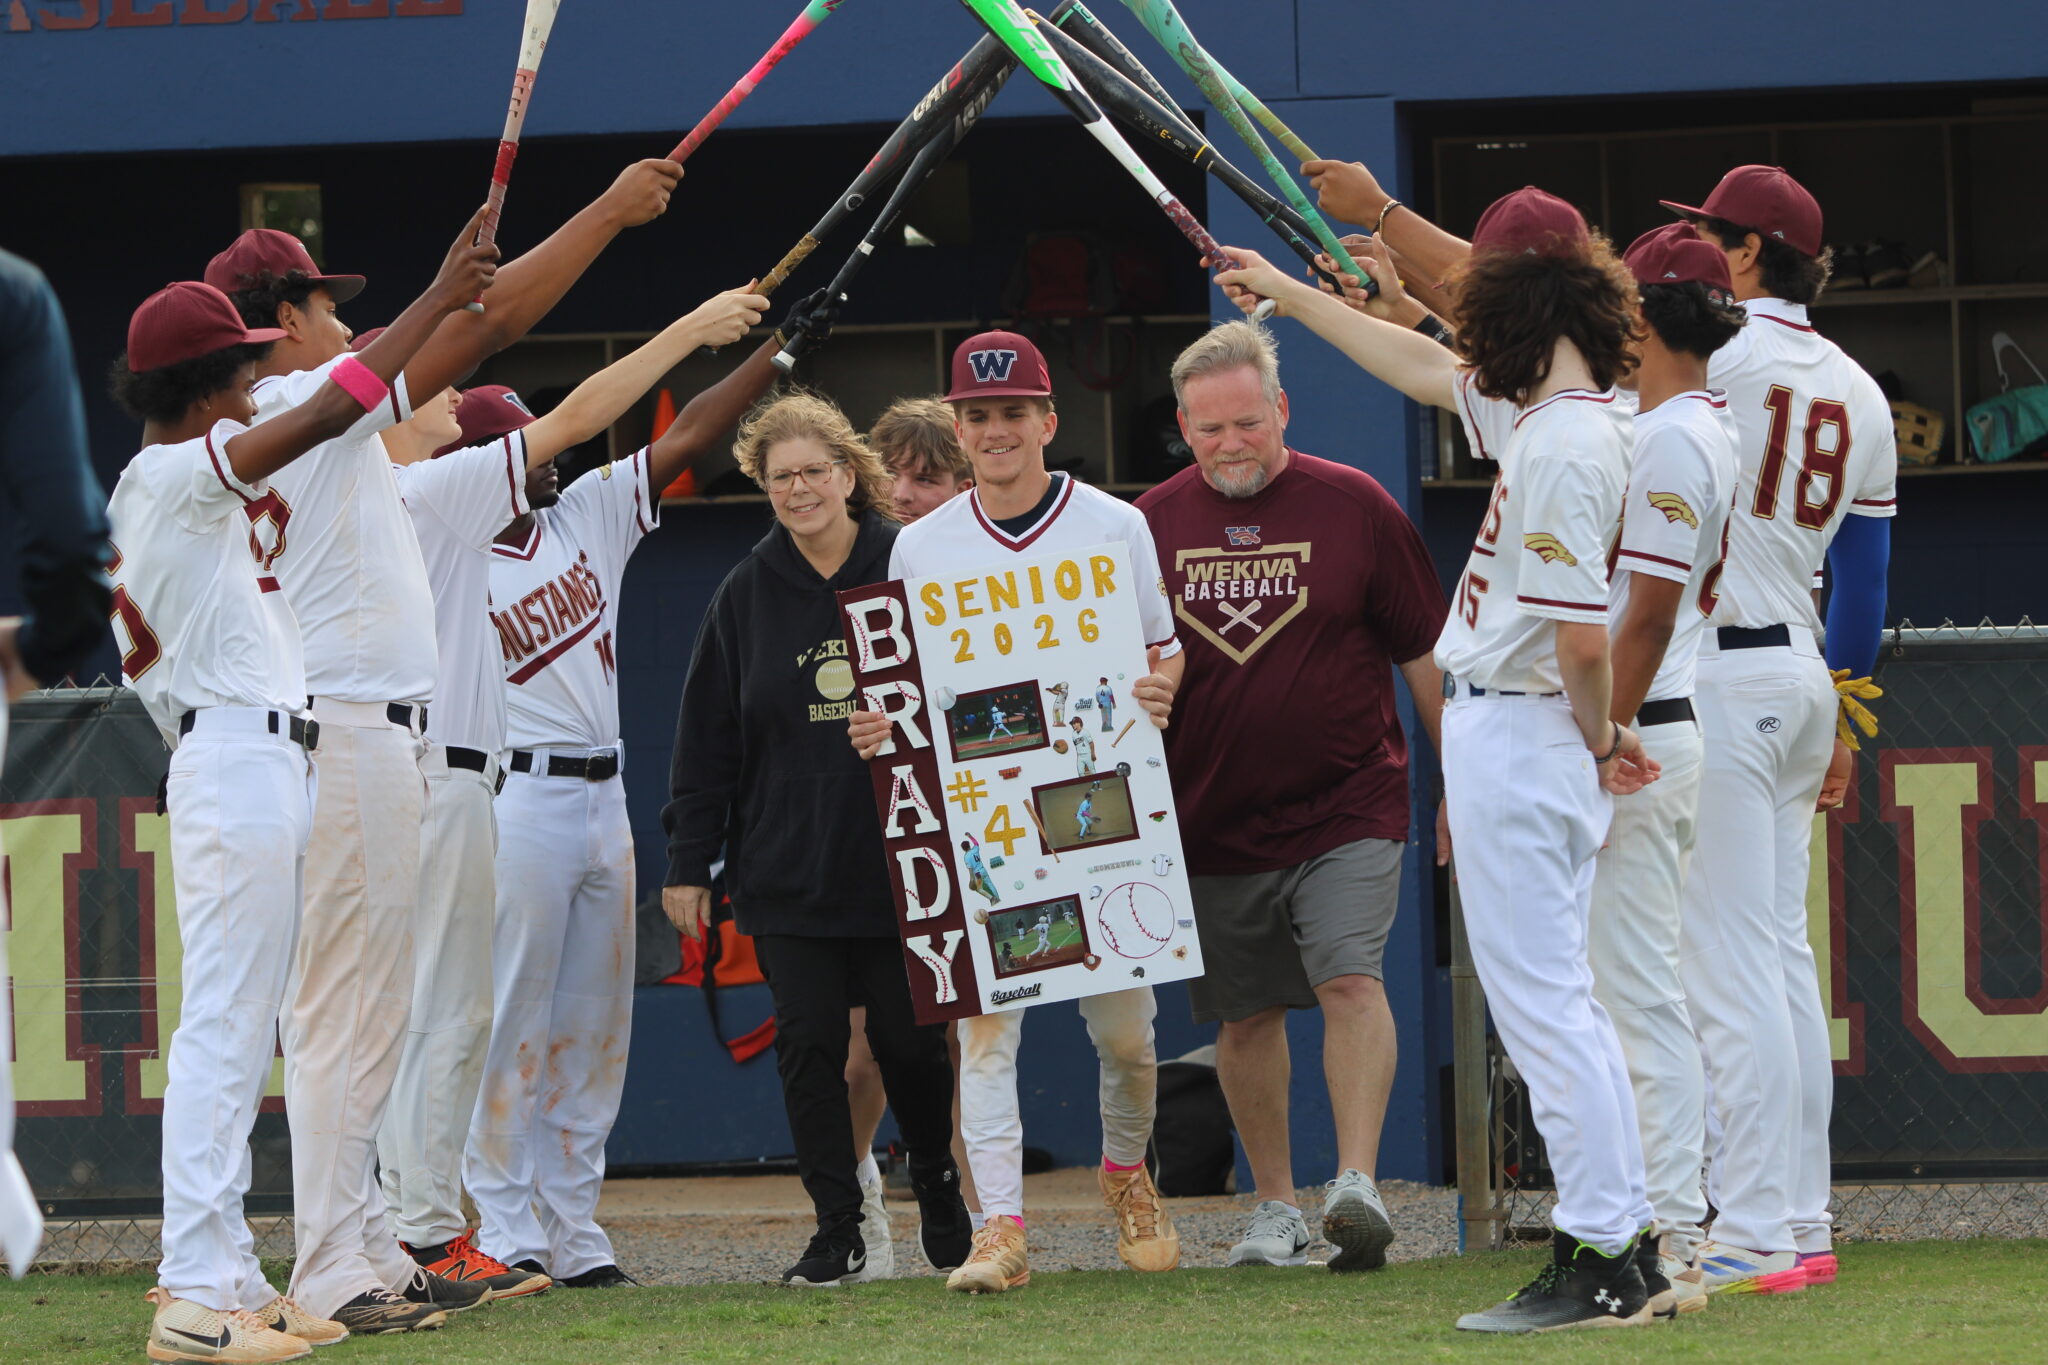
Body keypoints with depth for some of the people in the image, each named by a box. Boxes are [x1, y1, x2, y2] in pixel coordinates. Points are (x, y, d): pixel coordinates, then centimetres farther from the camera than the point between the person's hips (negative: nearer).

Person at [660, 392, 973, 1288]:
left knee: (911, 1044, 3)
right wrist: (687, 862, 3)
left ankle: (940, 1199, 26)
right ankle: (837, 1233, 6)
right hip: (786, 870, 2)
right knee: (809, 1046, 0)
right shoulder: (746, 595, 6)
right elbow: (706, 737, 8)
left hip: (902, 864, -2)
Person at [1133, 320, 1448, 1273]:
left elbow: (1426, 656, 5)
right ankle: (1275, 1209, 19)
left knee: (1350, 979, -19)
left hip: (1347, 808, -3)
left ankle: (1357, 1184, -21)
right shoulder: (1150, 526, 5)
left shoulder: (1355, 507, 0)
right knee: (1245, 1015, 7)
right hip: (1212, 823, 3)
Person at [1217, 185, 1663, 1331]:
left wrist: (1600, 740, -8)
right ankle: (1628, 1252, 17)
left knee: (1542, 1002, -7)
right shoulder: (1551, 408, 8)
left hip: (1516, 734, -10)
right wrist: (1289, 295, 34)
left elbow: (1582, 638, -26)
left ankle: (1600, 1264, -7)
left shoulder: (1566, 443, -22)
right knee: (1561, 1002, 14)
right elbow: (1429, 369, 26)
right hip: (1523, 733, 10)